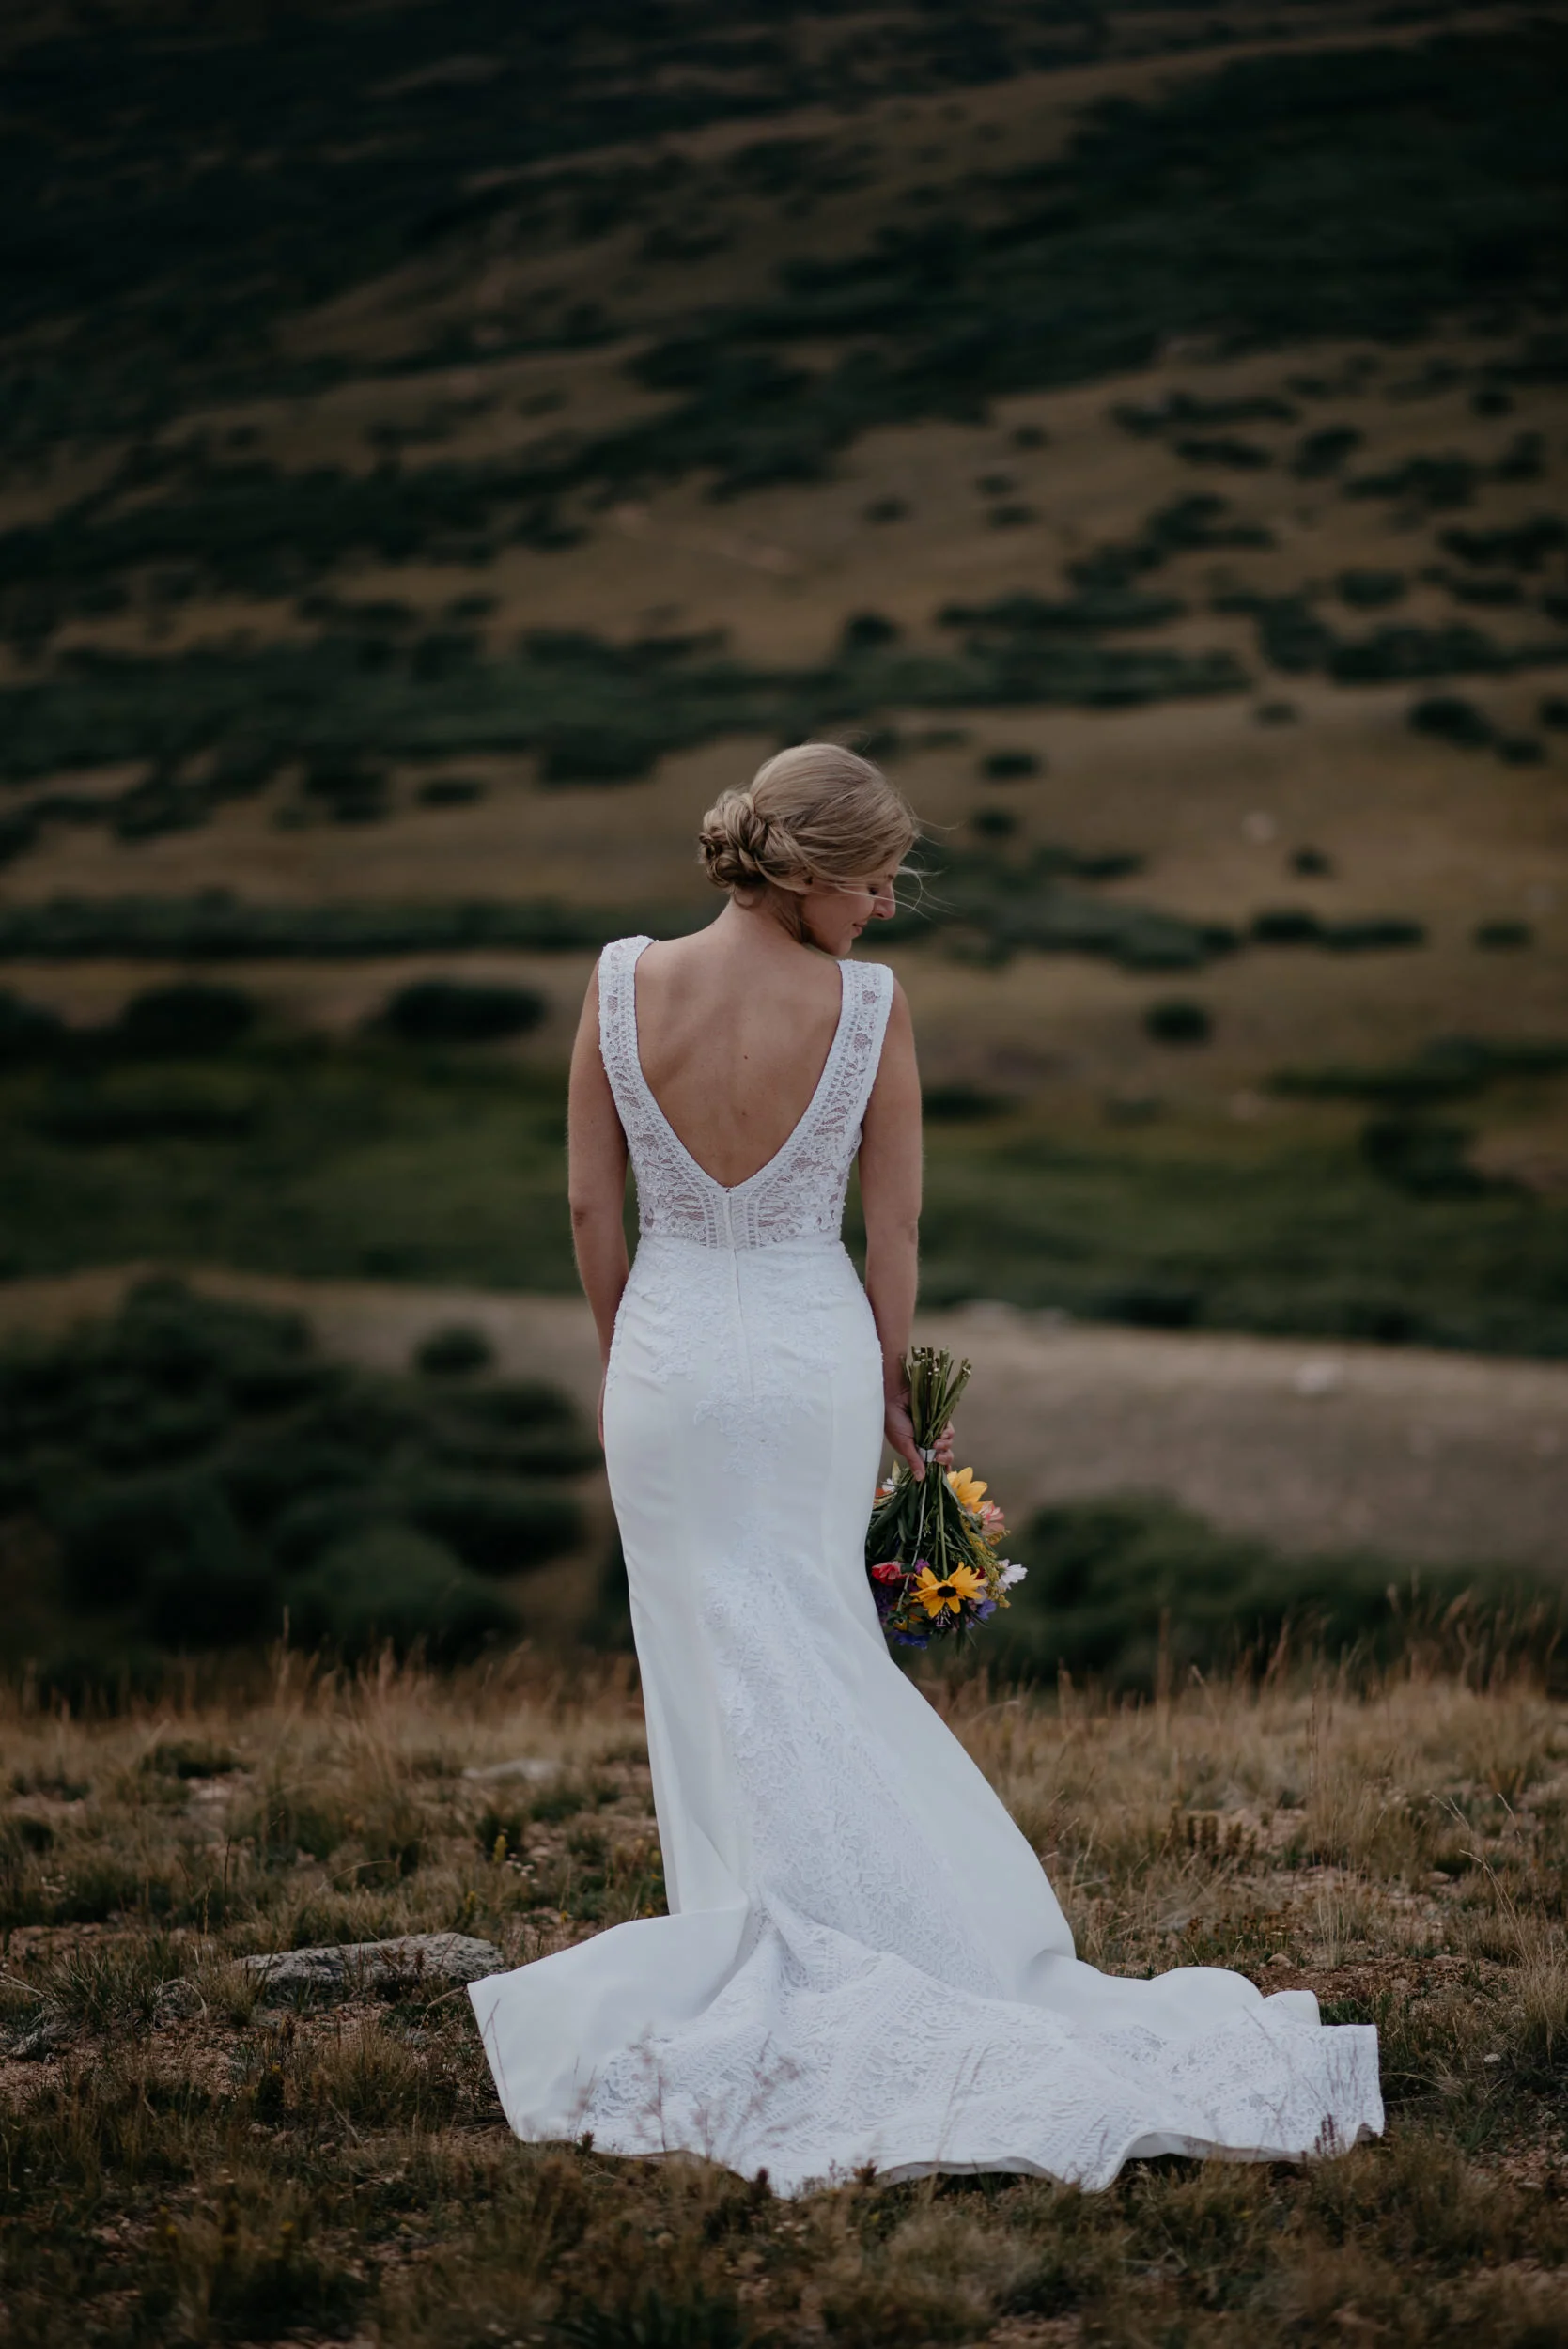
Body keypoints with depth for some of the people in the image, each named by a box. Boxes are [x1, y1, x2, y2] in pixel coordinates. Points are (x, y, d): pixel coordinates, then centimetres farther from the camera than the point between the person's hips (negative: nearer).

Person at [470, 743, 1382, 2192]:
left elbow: (593, 1204, -1)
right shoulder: (871, 1008, -13)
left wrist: (620, 1362, 12)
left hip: (671, 1358, 0)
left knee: (712, 1666, 8)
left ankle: (763, 1945, 9)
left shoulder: (624, 985, -9)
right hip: (815, 1362, 0)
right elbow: (892, 1232, -5)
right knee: (814, 1655, 14)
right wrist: (893, 1389, 8)